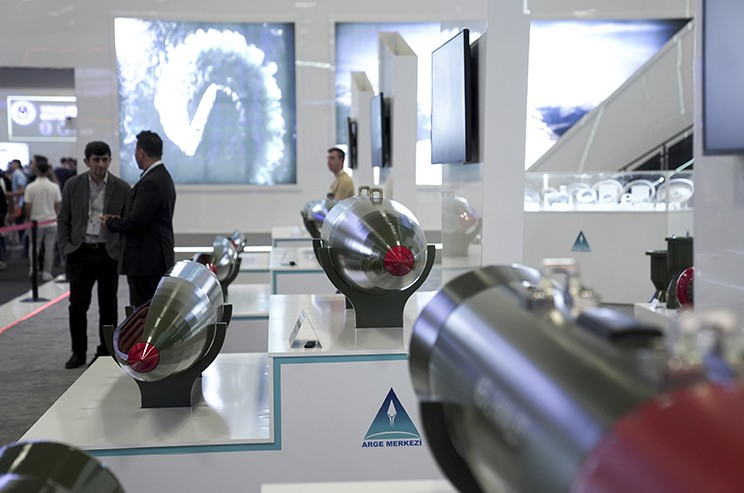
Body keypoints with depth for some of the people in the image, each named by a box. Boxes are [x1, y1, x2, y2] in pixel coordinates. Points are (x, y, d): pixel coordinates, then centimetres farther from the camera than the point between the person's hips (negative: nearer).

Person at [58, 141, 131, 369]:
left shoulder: (122, 188, -2)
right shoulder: (73, 185, 1)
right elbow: (63, 220, 7)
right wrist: (65, 247, -3)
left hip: (109, 254, -1)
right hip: (80, 253, 1)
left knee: (108, 307, 6)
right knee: (77, 305, 4)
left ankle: (105, 352, 17)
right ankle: (78, 352, 18)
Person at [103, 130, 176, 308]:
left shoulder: (150, 182, -18)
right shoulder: (163, 177, 14)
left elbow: (136, 220, -22)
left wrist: (111, 223, -4)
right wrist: (118, 220, 8)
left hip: (145, 260, -10)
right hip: (157, 258, 10)